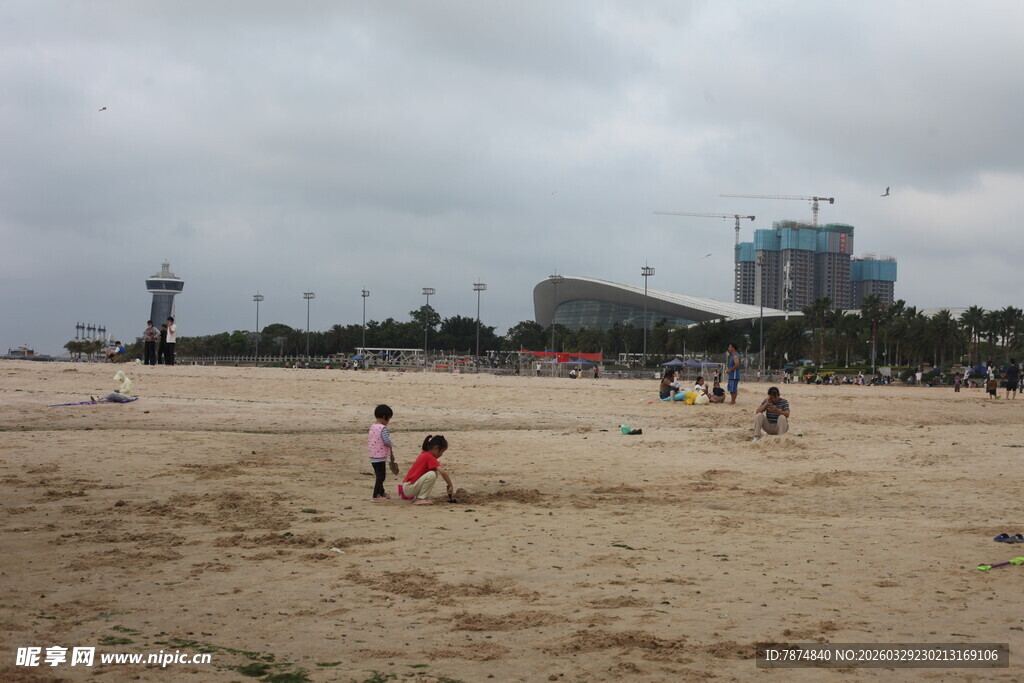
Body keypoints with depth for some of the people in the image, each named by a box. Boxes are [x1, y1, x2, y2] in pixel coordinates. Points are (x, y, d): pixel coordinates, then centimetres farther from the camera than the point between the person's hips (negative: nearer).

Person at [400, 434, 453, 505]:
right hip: (409, 488, -9)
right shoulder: (429, 457, -15)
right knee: (432, 475, -24)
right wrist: (451, 486, -16)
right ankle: (420, 499, -14)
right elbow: (442, 472, -24)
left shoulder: (424, 454, 11)